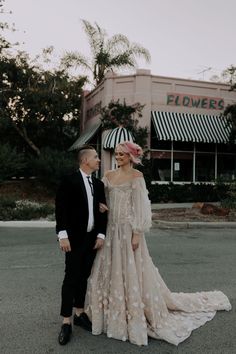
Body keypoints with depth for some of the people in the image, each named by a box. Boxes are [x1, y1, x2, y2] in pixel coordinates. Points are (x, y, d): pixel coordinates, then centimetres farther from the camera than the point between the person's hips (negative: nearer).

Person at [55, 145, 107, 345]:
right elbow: (61, 209, -12)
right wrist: (63, 235, -17)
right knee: (71, 278, -1)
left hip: (92, 238, 5)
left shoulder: (99, 184, 8)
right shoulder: (70, 181, -8)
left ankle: (80, 314, 28)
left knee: (84, 277, 14)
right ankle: (66, 322, 9)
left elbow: (103, 211, 8)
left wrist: (101, 234, 0)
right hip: (75, 238, -5)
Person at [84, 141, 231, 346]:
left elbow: (140, 207, -11)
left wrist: (137, 233, -15)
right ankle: (112, 316, 27)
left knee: (131, 273, 1)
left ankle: (136, 320, 16)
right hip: (110, 229, 6)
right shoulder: (109, 176, 11)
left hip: (128, 229, -6)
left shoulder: (136, 176, -6)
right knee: (109, 272, 11)